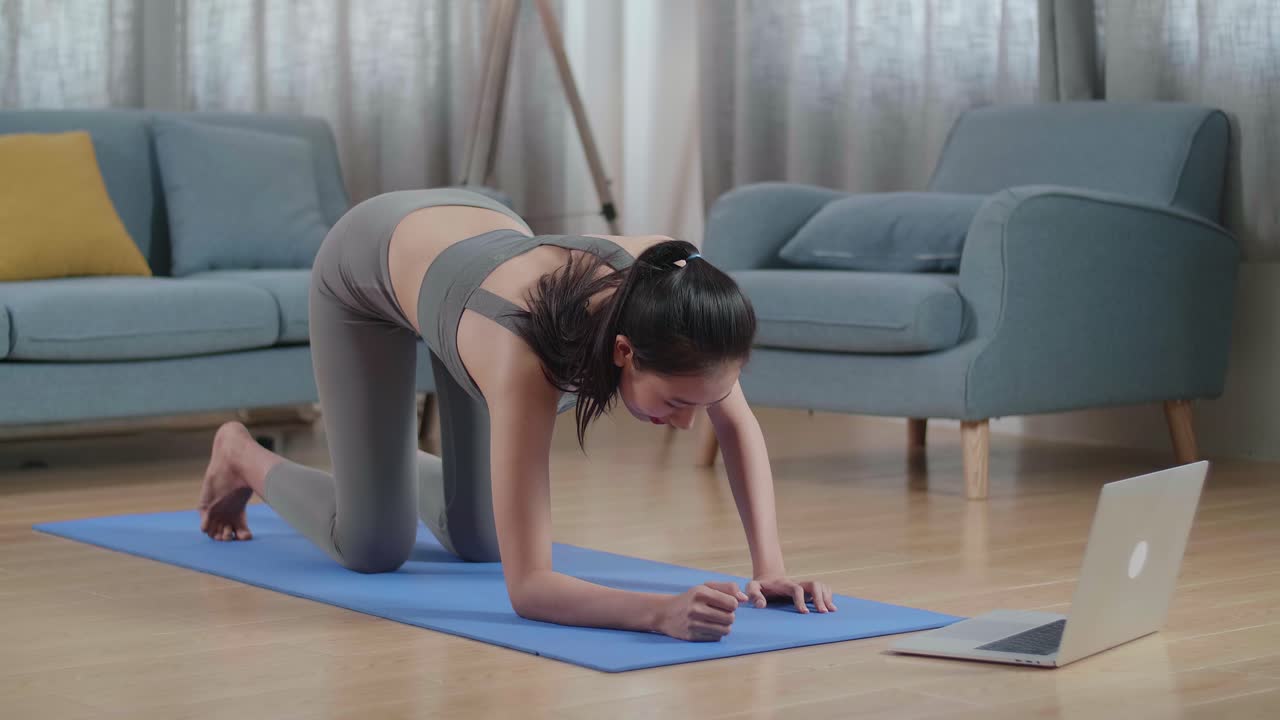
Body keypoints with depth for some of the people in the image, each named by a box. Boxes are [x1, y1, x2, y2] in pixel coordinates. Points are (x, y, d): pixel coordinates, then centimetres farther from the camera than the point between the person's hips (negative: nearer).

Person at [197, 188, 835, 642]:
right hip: (368, 262, -5)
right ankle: (243, 457, 26)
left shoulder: (662, 284, -36)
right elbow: (527, 586, -49)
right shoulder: (526, 359, -49)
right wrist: (660, 612, -64)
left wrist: (769, 566, -29)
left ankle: (393, 461, 42)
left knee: (478, 541, 8)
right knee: (374, 548, -3)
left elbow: (740, 425, -18)